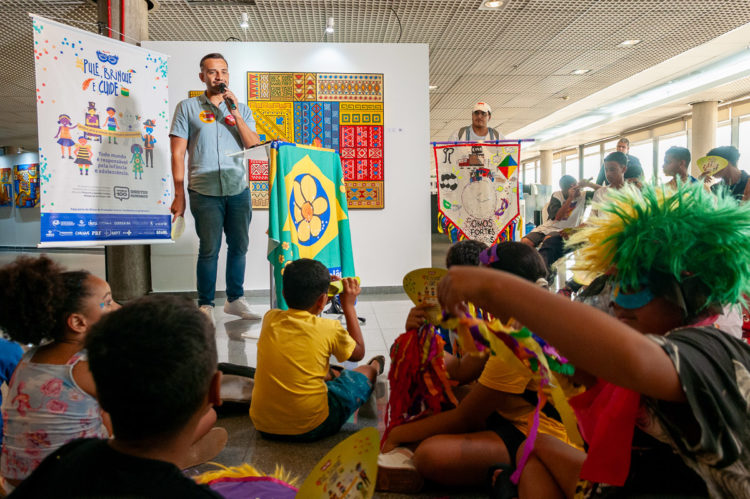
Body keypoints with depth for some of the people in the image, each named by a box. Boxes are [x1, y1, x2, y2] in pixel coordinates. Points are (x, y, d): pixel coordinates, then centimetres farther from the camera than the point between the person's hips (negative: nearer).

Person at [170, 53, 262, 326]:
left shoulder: (241, 109, 14)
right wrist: (179, 195, -5)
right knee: (209, 249, -1)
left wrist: (235, 114, -6)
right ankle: (205, 305, 12)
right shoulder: (187, 108, 6)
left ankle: (235, 299, 23)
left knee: (239, 246, 8)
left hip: (238, 190, 3)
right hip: (205, 191, -3)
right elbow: (177, 153, 1)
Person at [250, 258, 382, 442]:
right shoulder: (329, 329, -14)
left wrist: (321, 289, 18)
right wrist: (349, 306, 11)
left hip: (263, 426, 4)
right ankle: (375, 367, 49)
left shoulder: (270, 319, -4)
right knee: (364, 372, 18)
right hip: (310, 428, -4)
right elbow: (358, 353, 8)